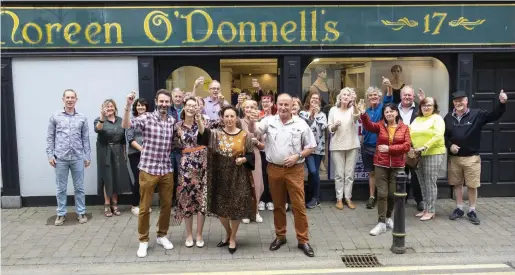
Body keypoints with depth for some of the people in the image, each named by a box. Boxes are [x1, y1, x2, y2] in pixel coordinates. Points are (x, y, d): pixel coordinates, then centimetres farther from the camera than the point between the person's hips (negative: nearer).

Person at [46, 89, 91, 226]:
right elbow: (50, 137, 4)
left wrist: (87, 156, 4)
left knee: (79, 188, 8)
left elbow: (85, 138, 7)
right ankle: (61, 214, 19)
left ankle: (81, 213, 19)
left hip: (78, 158, 1)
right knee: (61, 188, 8)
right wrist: (50, 155, -2)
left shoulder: (82, 118, 5)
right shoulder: (55, 117, 2)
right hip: (60, 158, -1)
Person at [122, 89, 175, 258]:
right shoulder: (146, 118, -7)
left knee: (167, 205, 13)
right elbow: (126, 125, -23)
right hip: (148, 169, -4)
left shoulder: (173, 121, 6)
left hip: (167, 170, 4)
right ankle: (143, 240, 20)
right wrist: (128, 106, -34)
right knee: (144, 207, 5)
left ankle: (162, 236, 31)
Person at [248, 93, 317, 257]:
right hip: (274, 169, 2)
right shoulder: (269, 121, 2)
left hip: (294, 170, -1)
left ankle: (303, 240, 13)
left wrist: (297, 156, -13)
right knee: (278, 205, 14)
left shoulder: (301, 124, -2)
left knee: (299, 205, 1)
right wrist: (252, 121, -32)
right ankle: (280, 236, 29)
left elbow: (311, 147, 2)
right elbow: (253, 131, -10)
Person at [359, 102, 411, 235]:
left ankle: (388, 217, 32)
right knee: (382, 193, -2)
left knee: (393, 193, 10)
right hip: (381, 164, -1)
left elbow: (407, 146, -7)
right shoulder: (380, 125, 2)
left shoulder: (404, 128, 2)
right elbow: (369, 125, -20)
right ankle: (381, 223, 3)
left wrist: (389, 148, -16)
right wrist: (363, 114, -38)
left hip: (397, 165, 1)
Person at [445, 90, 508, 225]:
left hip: (471, 158, -2)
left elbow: (494, 115, -14)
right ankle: (459, 209, 24)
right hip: (454, 158, 3)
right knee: (457, 184, 11)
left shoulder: (477, 114, -4)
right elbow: (443, 135, 7)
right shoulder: (448, 117, 3)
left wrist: (502, 104, -31)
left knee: (472, 185, 3)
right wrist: (449, 145, -9)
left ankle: (472, 211, 17)